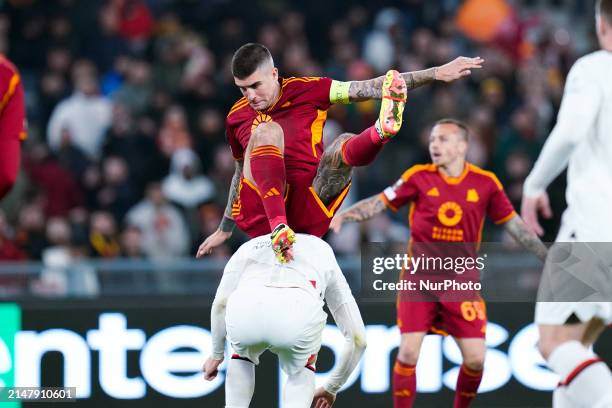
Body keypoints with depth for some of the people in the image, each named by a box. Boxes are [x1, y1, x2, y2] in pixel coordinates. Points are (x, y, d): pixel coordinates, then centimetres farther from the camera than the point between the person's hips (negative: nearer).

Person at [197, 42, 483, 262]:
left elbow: (370, 88, 1)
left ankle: (382, 130, -64)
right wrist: (224, 229, 35)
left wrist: (436, 74, -7)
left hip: (307, 212, 0)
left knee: (345, 145, -24)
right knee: (267, 130, -26)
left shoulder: (306, 91, 6)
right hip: (259, 213, 0)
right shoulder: (237, 118, 13)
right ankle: (278, 228, -50)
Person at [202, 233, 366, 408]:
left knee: (242, 357, 38)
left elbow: (220, 304, 25)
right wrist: (331, 388, 51)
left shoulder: (251, 246, 40)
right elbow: (357, 338, 38)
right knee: (301, 371, 33)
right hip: (299, 312, -1)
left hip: (244, 309, 1)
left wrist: (216, 355, 40)